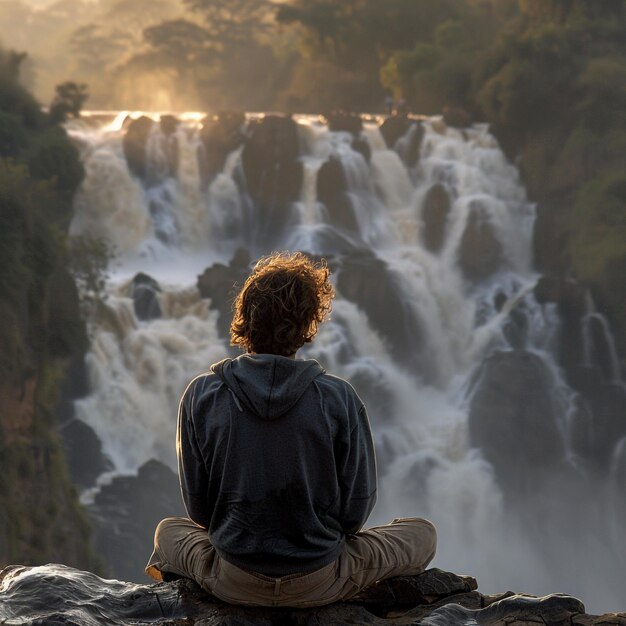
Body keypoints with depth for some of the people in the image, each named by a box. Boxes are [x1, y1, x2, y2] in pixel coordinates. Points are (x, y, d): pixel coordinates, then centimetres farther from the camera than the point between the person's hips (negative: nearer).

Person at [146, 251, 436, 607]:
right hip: (320, 585, -3)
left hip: (233, 585, 3)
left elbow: (198, 508, -2)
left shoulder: (201, 396, -10)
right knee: (423, 534, 22)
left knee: (169, 530, 36)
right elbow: (356, 508, -6)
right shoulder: (339, 399, -15)